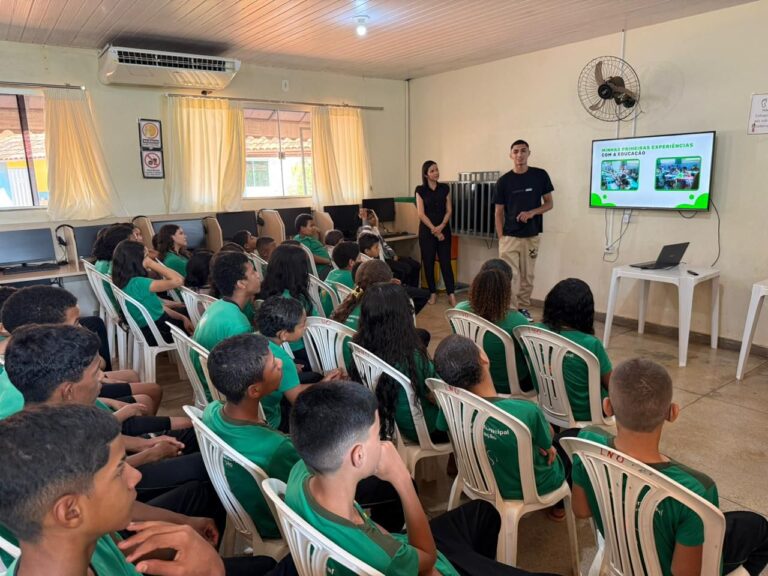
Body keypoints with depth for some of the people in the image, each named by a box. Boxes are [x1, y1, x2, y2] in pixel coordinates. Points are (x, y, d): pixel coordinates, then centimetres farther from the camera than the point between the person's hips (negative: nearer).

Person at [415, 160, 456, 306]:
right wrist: (434, 230, -12)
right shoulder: (420, 190, -2)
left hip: (444, 230, 1)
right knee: (428, 263, 4)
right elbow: (421, 214, -7)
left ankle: (451, 294, -1)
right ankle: (433, 293, 16)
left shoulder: (445, 188, 4)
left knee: (446, 262, -2)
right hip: (427, 231, -1)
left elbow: (449, 210, 2)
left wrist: (441, 227, -13)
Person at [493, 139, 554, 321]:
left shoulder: (540, 175, 0)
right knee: (509, 276, -7)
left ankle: (523, 308, 26)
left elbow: (549, 203, 4)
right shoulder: (504, 181, -2)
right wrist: (500, 238, -6)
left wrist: (532, 212, -15)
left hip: (531, 236, 2)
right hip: (509, 236, -1)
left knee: (527, 276, 11)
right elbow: (499, 212, 2)